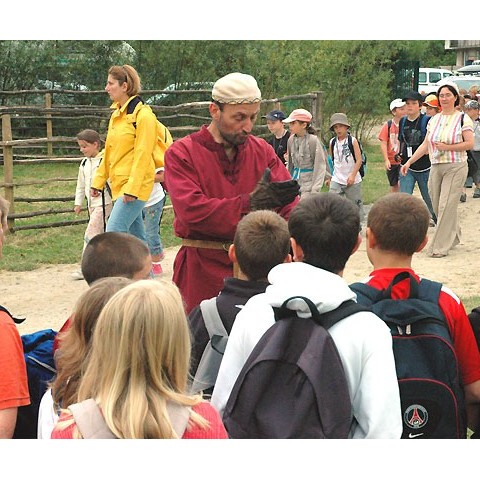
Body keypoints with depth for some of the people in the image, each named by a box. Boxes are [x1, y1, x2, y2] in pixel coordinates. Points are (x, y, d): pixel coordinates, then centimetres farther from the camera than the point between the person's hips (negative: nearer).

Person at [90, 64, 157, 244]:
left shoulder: (143, 115, -12)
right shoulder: (116, 115, 15)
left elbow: (142, 155, -18)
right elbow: (109, 153, 20)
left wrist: (132, 188, -21)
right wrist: (98, 181, 18)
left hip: (135, 187, -9)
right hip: (119, 186, 9)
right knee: (136, 237, 13)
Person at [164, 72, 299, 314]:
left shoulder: (262, 150, 8)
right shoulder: (181, 153, -5)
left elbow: (289, 203, -2)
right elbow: (192, 211, -19)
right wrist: (250, 203, -25)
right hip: (202, 268, -3)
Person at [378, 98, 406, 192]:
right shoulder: (388, 125, -1)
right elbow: (383, 143, -1)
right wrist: (386, 160, -10)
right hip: (391, 162, 2)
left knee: (401, 184, -15)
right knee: (394, 186, 13)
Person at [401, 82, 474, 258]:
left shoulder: (463, 118, -3)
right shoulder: (434, 120, 12)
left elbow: (470, 144, -9)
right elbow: (425, 145, 14)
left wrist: (447, 147, -16)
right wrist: (408, 162, 8)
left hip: (455, 167, -5)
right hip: (436, 167, 5)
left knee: (447, 206, -9)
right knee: (437, 206, 7)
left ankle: (440, 247, -4)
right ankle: (454, 236, 29)